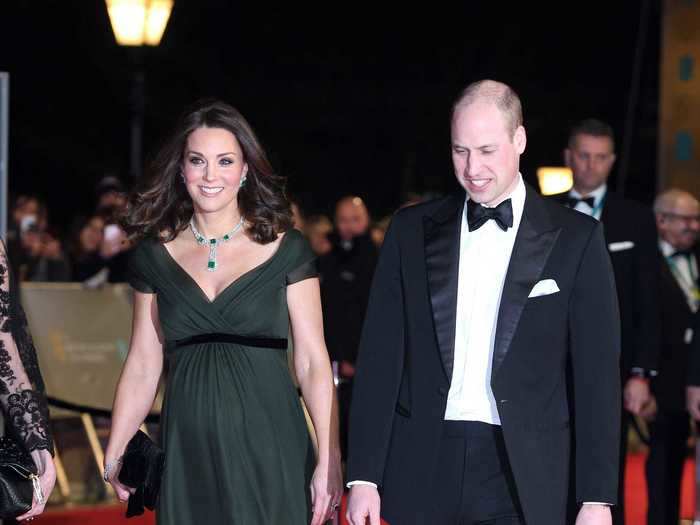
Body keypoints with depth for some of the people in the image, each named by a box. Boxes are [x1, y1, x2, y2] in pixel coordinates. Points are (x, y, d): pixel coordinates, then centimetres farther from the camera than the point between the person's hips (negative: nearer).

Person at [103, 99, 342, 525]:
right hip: (189, 454, 2)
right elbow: (143, 366, 8)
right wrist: (113, 458, -1)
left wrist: (329, 461, -12)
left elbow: (313, 362, -4)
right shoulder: (155, 256, 7)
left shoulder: (285, 250, -1)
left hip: (270, 452, -2)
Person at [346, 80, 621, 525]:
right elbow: (380, 355, 6)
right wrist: (364, 475, -1)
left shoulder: (576, 239, 2)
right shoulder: (413, 229, 8)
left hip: (520, 481, -2)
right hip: (422, 469, 2)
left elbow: (596, 374, 0)